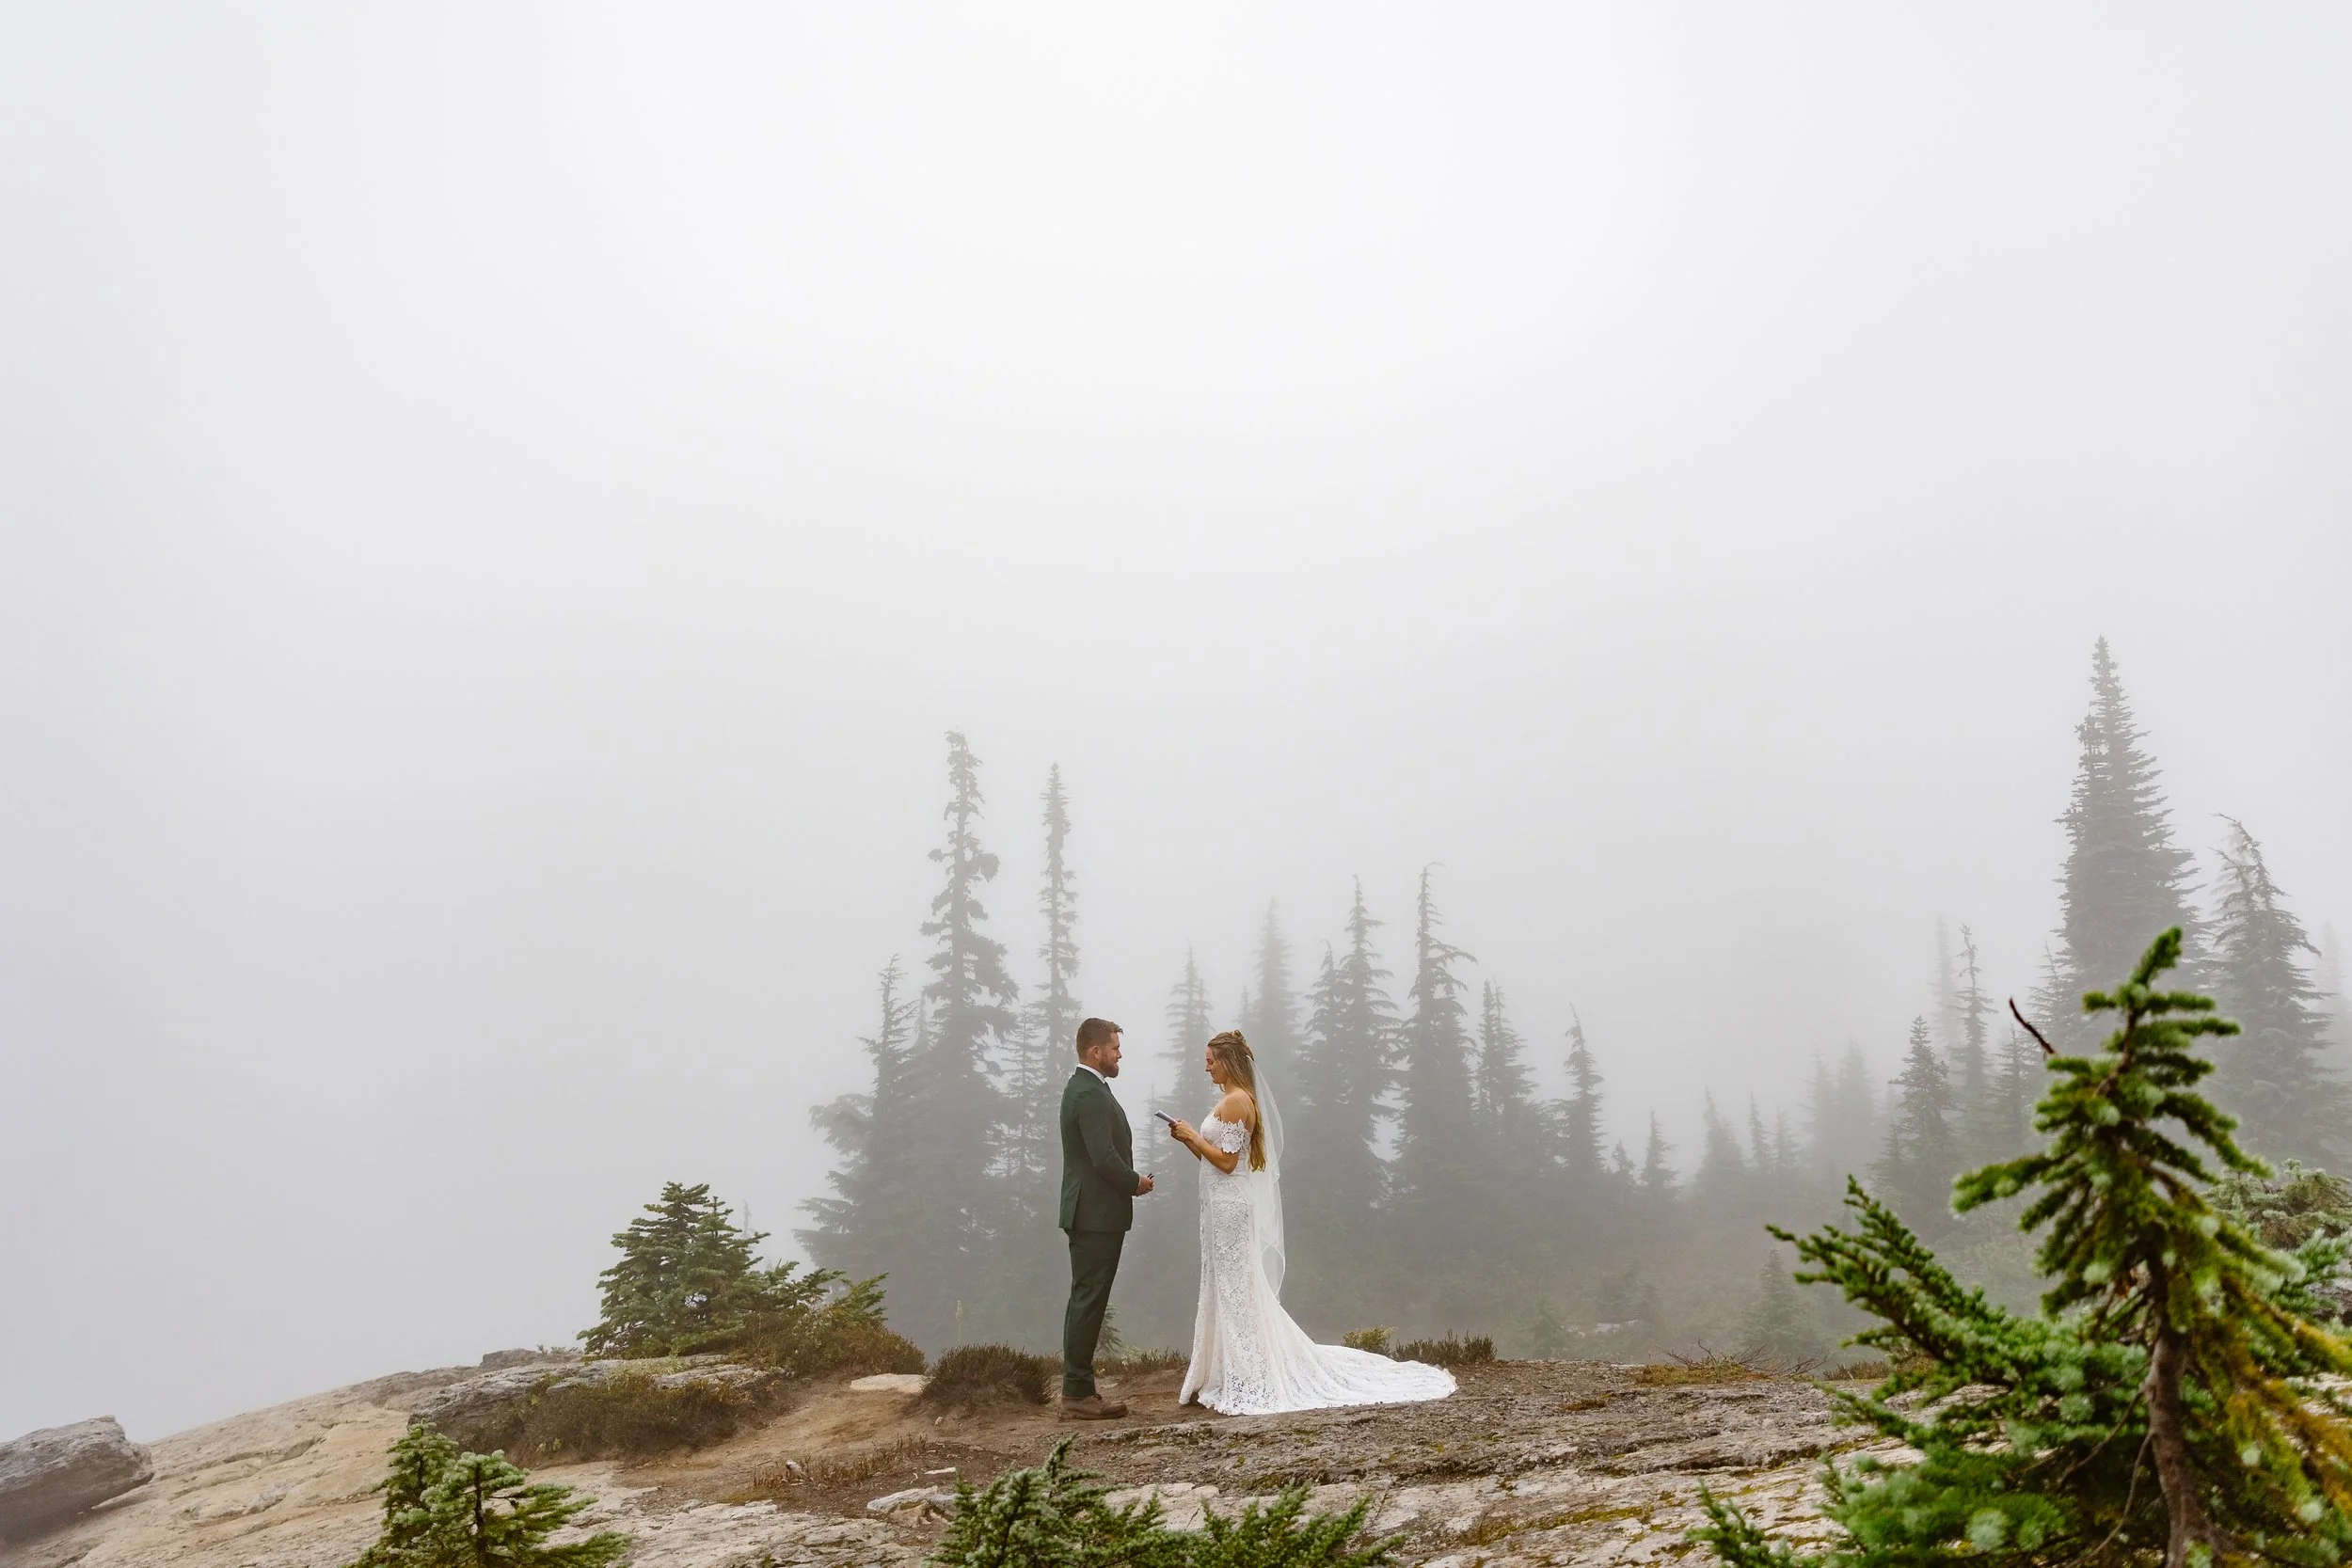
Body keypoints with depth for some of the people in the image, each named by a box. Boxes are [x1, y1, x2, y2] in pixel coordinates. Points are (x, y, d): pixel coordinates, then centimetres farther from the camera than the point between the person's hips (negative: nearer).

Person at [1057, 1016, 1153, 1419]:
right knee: (1088, 1301, -6)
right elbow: (1104, 1157, -24)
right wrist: (1136, 1183, -8)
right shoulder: (1090, 1094, -17)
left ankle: (1077, 1388, 18)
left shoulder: (1082, 1088, 16)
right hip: (1097, 1215, -11)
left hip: (1088, 1214, 11)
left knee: (1086, 1301, 13)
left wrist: (1129, 1180, 10)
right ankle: (1078, 1393, -2)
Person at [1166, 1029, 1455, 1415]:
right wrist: (1190, 1140, 9)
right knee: (1231, 1292, 12)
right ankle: (1226, 1379, 17)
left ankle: (1247, 1384, 1)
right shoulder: (1238, 1100, 16)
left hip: (1229, 1208, -10)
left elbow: (1226, 1162, -19)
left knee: (1236, 1293, -5)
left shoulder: (1235, 1101, -15)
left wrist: (1194, 1136, -9)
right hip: (1224, 1205, 10)